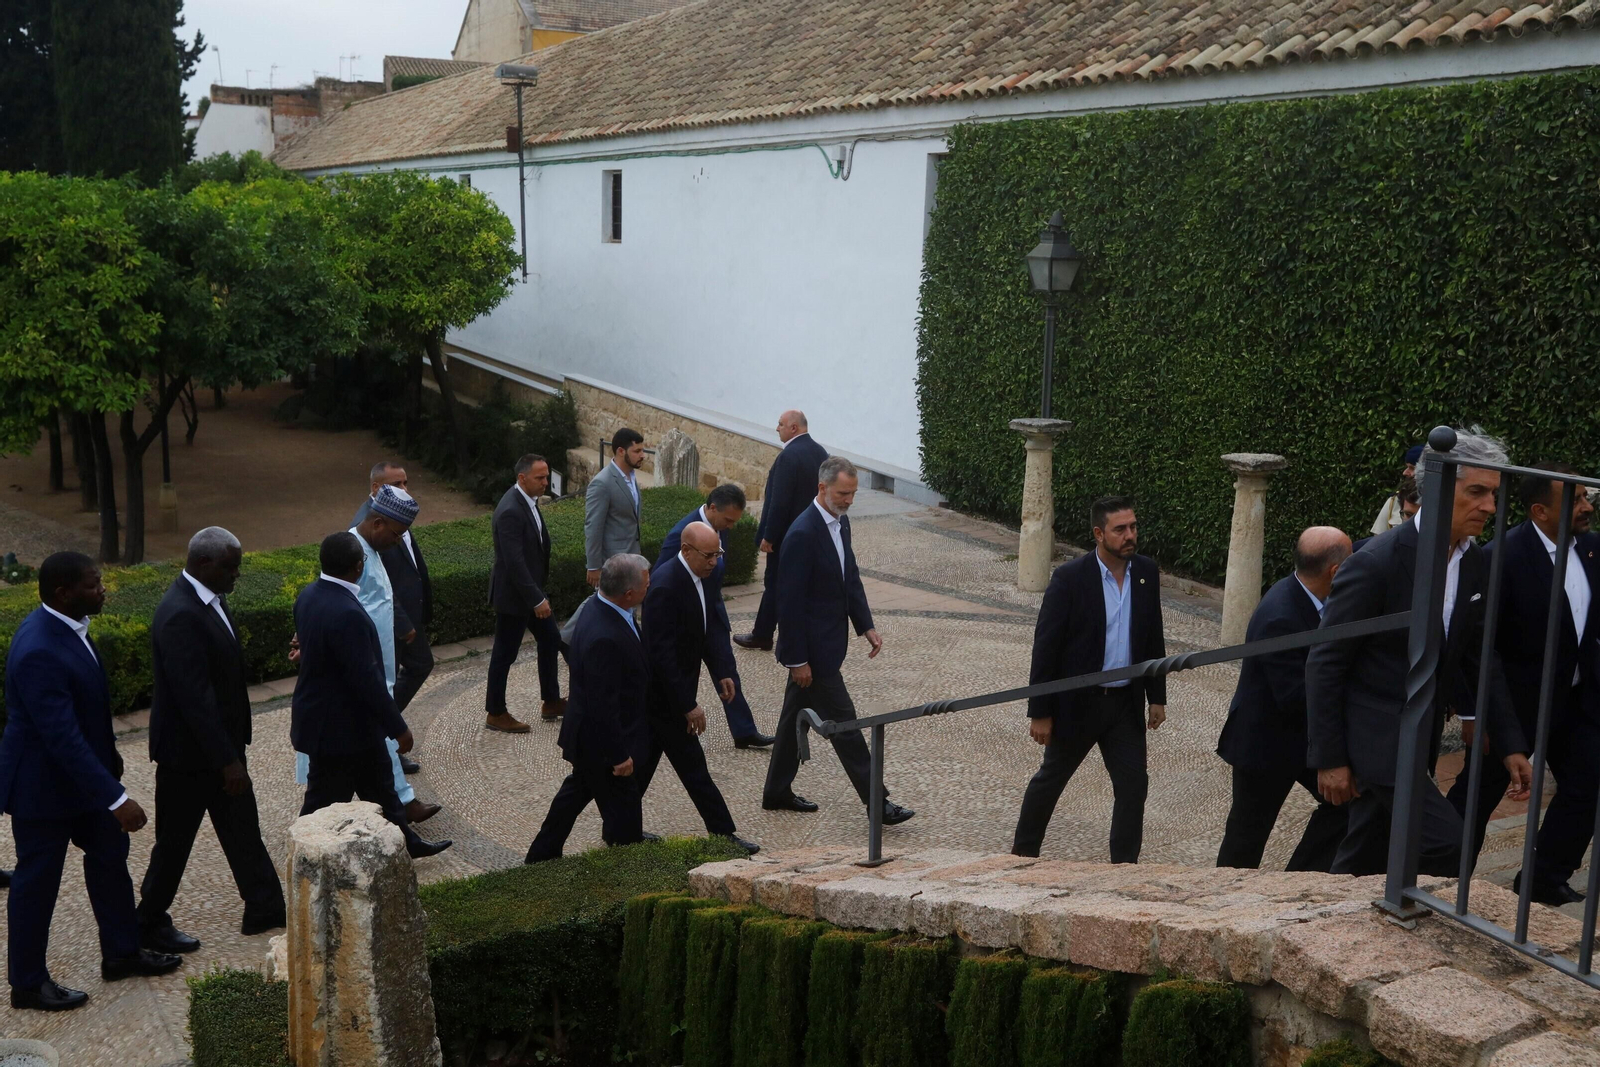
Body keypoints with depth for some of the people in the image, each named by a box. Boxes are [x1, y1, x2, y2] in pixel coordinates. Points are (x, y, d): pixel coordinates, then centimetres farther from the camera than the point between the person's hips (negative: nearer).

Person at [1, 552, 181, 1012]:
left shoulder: (66, 626, -3)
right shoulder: (38, 652, -33)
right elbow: (63, 737, -34)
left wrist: (108, 756, 22)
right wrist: (117, 799, -34)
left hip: (83, 770, 9)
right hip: (42, 783, -9)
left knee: (109, 855, 18)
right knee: (37, 879, 7)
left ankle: (121, 952, 34)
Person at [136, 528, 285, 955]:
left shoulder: (209, 599, 3)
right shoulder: (180, 615, -28)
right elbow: (195, 697, -28)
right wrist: (227, 760, -25)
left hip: (220, 742, 9)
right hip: (189, 751, -9)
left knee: (242, 825, 17)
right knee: (175, 839, 6)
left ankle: (265, 908, 29)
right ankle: (149, 924, 23)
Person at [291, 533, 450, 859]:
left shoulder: (308, 596, -3)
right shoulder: (347, 614, -32)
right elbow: (367, 679, -28)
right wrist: (398, 728, -17)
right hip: (341, 726, -10)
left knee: (379, 783, 23)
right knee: (325, 803, 8)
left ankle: (405, 843, 39)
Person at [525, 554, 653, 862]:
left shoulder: (599, 607, -4)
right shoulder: (605, 638, -35)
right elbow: (603, 704, -30)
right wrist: (619, 754, -22)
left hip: (588, 733, 11)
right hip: (602, 739, -11)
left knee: (578, 790, 28)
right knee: (623, 814, 5)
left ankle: (541, 856, 44)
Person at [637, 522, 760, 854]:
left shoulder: (697, 578, 4)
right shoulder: (665, 586, -26)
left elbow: (712, 625, 10)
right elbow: (661, 652, -27)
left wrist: (723, 671, -4)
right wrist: (688, 706, -25)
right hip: (663, 695, -10)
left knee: (644, 760, 18)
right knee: (693, 768, -2)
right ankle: (722, 834, 6)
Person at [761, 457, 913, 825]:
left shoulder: (840, 522, 6)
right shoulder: (802, 534, -23)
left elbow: (850, 578, 17)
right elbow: (789, 601, -21)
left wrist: (866, 625, 8)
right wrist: (797, 659, -19)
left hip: (826, 642, 9)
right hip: (812, 648, -9)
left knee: (797, 715, 18)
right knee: (843, 721, -2)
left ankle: (777, 792, 31)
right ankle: (876, 802, 5)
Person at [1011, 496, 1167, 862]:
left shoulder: (1146, 572, 0)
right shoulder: (1070, 578, -16)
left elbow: (1154, 638, 10)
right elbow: (1046, 646, -14)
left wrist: (1157, 696, 9)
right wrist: (1039, 711, -13)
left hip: (1126, 703, 4)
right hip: (1077, 702, -4)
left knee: (1133, 784, 2)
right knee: (1050, 780, 12)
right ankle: (1022, 854, 30)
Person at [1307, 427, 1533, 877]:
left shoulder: (1474, 565, 3)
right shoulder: (1377, 562, -19)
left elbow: (1481, 660, 13)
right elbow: (1324, 662, -15)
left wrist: (1512, 745, 8)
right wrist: (1328, 759, -14)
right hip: (1373, 733, -7)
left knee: (1367, 856, 14)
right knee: (1444, 841, -15)